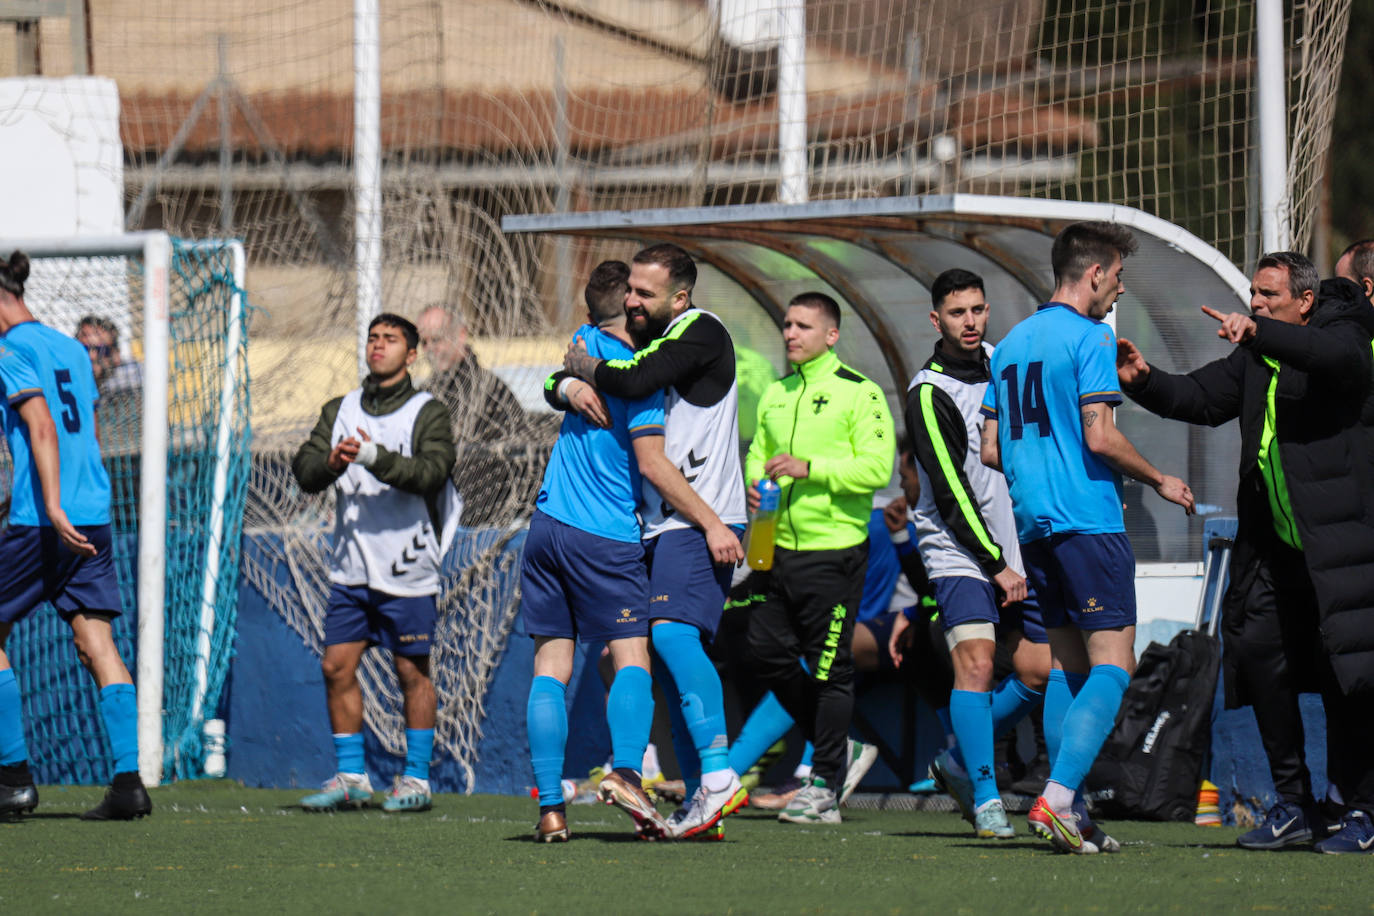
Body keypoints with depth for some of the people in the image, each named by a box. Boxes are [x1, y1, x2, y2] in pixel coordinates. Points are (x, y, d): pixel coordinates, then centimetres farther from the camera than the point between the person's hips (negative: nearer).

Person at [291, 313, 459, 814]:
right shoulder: (340, 410, 11)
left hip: (407, 570, -4)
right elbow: (304, 470, 1)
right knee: (337, 667, 2)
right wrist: (330, 462, -22)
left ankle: (416, 780, 10)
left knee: (412, 672, 1)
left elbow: (432, 472, -18)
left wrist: (375, 457, -31)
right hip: (350, 567, 4)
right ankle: (350, 778, 11)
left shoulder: (428, 412, -2)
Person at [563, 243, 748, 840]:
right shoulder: (646, 337, 19)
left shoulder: (700, 332, -9)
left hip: (700, 521, -9)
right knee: (673, 656, 4)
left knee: (672, 632, -24)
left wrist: (587, 367, -4)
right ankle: (701, 801, 4)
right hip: (661, 524, 9)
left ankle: (719, 774, -30)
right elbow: (567, 376, 24)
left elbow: (635, 382, -21)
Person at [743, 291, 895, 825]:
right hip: (780, 548, 7)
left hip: (833, 549, -7)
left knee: (829, 669, -3)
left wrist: (809, 469, -21)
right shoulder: (776, 396, 15)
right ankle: (833, 746, 25)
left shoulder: (858, 394, -6)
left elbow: (877, 467, -14)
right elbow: (759, 454, 25)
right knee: (768, 652, 6)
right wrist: (756, 484, 2)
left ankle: (824, 788, 3)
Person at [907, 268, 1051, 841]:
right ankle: (986, 801, -19)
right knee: (976, 661, -21)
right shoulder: (929, 393, -12)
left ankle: (960, 762, 23)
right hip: (959, 551, -7)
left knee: (1039, 673, 5)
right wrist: (996, 565, -15)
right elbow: (951, 493, -14)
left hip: (1015, 551, 7)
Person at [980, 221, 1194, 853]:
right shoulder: (1089, 337, -8)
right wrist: (1159, 482, -2)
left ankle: (1066, 812, 7)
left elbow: (990, 450, 16)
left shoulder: (1010, 344, 16)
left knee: (1067, 665, 12)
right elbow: (1099, 437, -15)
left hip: (1033, 519, 8)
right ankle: (1057, 799, -23)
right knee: (1112, 663, -9)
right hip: (1087, 517, -8)